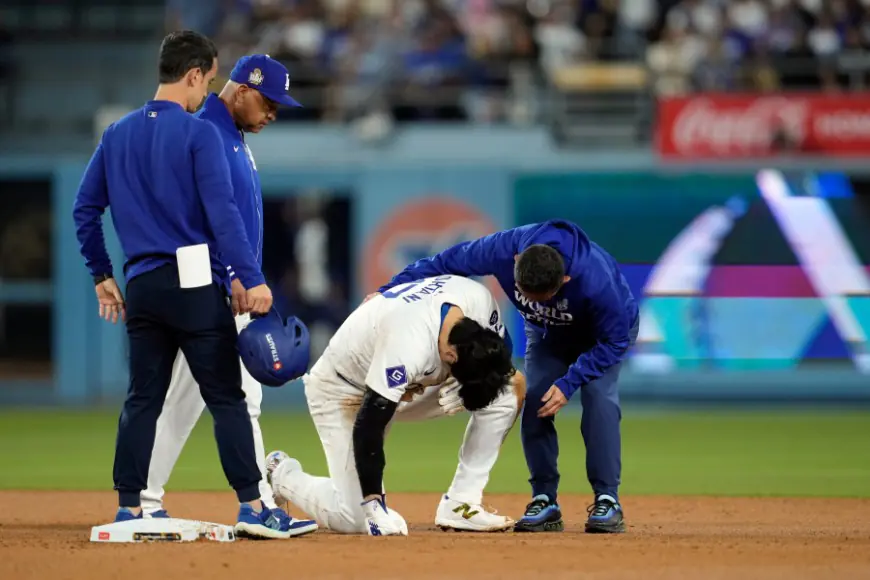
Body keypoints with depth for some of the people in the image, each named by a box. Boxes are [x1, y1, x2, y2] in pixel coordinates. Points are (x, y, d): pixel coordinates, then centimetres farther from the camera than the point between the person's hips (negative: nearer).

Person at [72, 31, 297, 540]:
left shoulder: (117, 135, 11)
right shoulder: (200, 134, -8)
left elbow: (85, 209, 13)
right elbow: (222, 212, -16)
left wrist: (102, 274, 22)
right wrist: (252, 280, -17)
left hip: (141, 287, 6)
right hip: (195, 285, -6)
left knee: (143, 399, 9)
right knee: (226, 397, -3)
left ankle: (129, 509, 7)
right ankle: (252, 505, -5)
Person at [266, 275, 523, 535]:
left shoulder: (481, 300, -22)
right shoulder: (408, 348, -41)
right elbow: (368, 427, -36)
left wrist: (461, 387, -24)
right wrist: (373, 505, -35)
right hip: (342, 390, -7)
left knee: (507, 392, -15)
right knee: (354, 519, -15)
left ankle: (459, 506, -7)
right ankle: (282, 474, 15)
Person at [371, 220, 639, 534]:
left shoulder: (596, 280, -45)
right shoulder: (502, 249, -36)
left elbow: (615, 340, -29)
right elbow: (445, 263, -19)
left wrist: (569, 383, -35)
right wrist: (389, 292, -21)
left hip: (605, 328, -4)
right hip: (547, 331, 4)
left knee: (598, 395, -24)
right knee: (533, 402, -11)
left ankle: (607, 501, -18)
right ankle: (545, 502, -3)